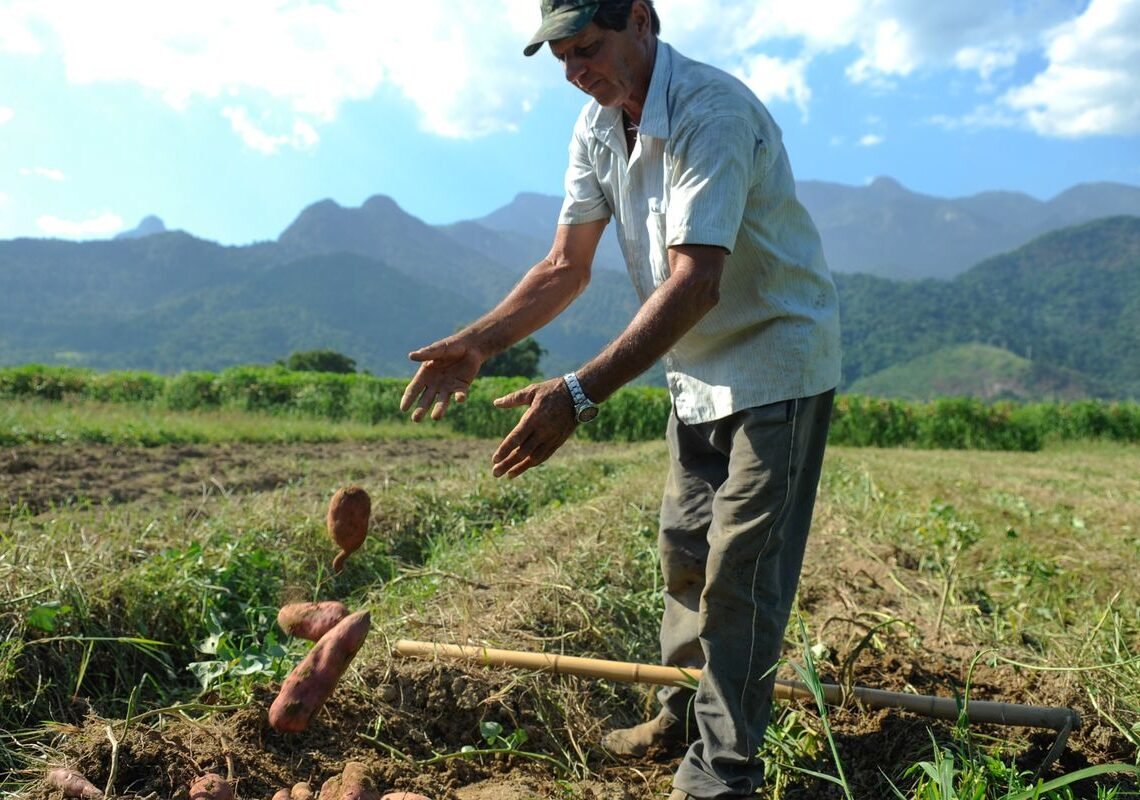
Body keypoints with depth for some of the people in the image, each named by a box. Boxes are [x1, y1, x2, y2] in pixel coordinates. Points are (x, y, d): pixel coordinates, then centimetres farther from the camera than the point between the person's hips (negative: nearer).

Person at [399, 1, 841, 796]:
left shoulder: (711, 112, -25)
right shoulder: (597, 125, 1)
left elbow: (694, 284, -35)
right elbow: (566, 268, 0)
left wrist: (580, 394, -43)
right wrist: (477, 342, -13)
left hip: (777, 363, -8)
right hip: (698, 373, 8)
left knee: (741, 567, -6)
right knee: (682, 546, 16)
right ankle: (689, 707, 35)